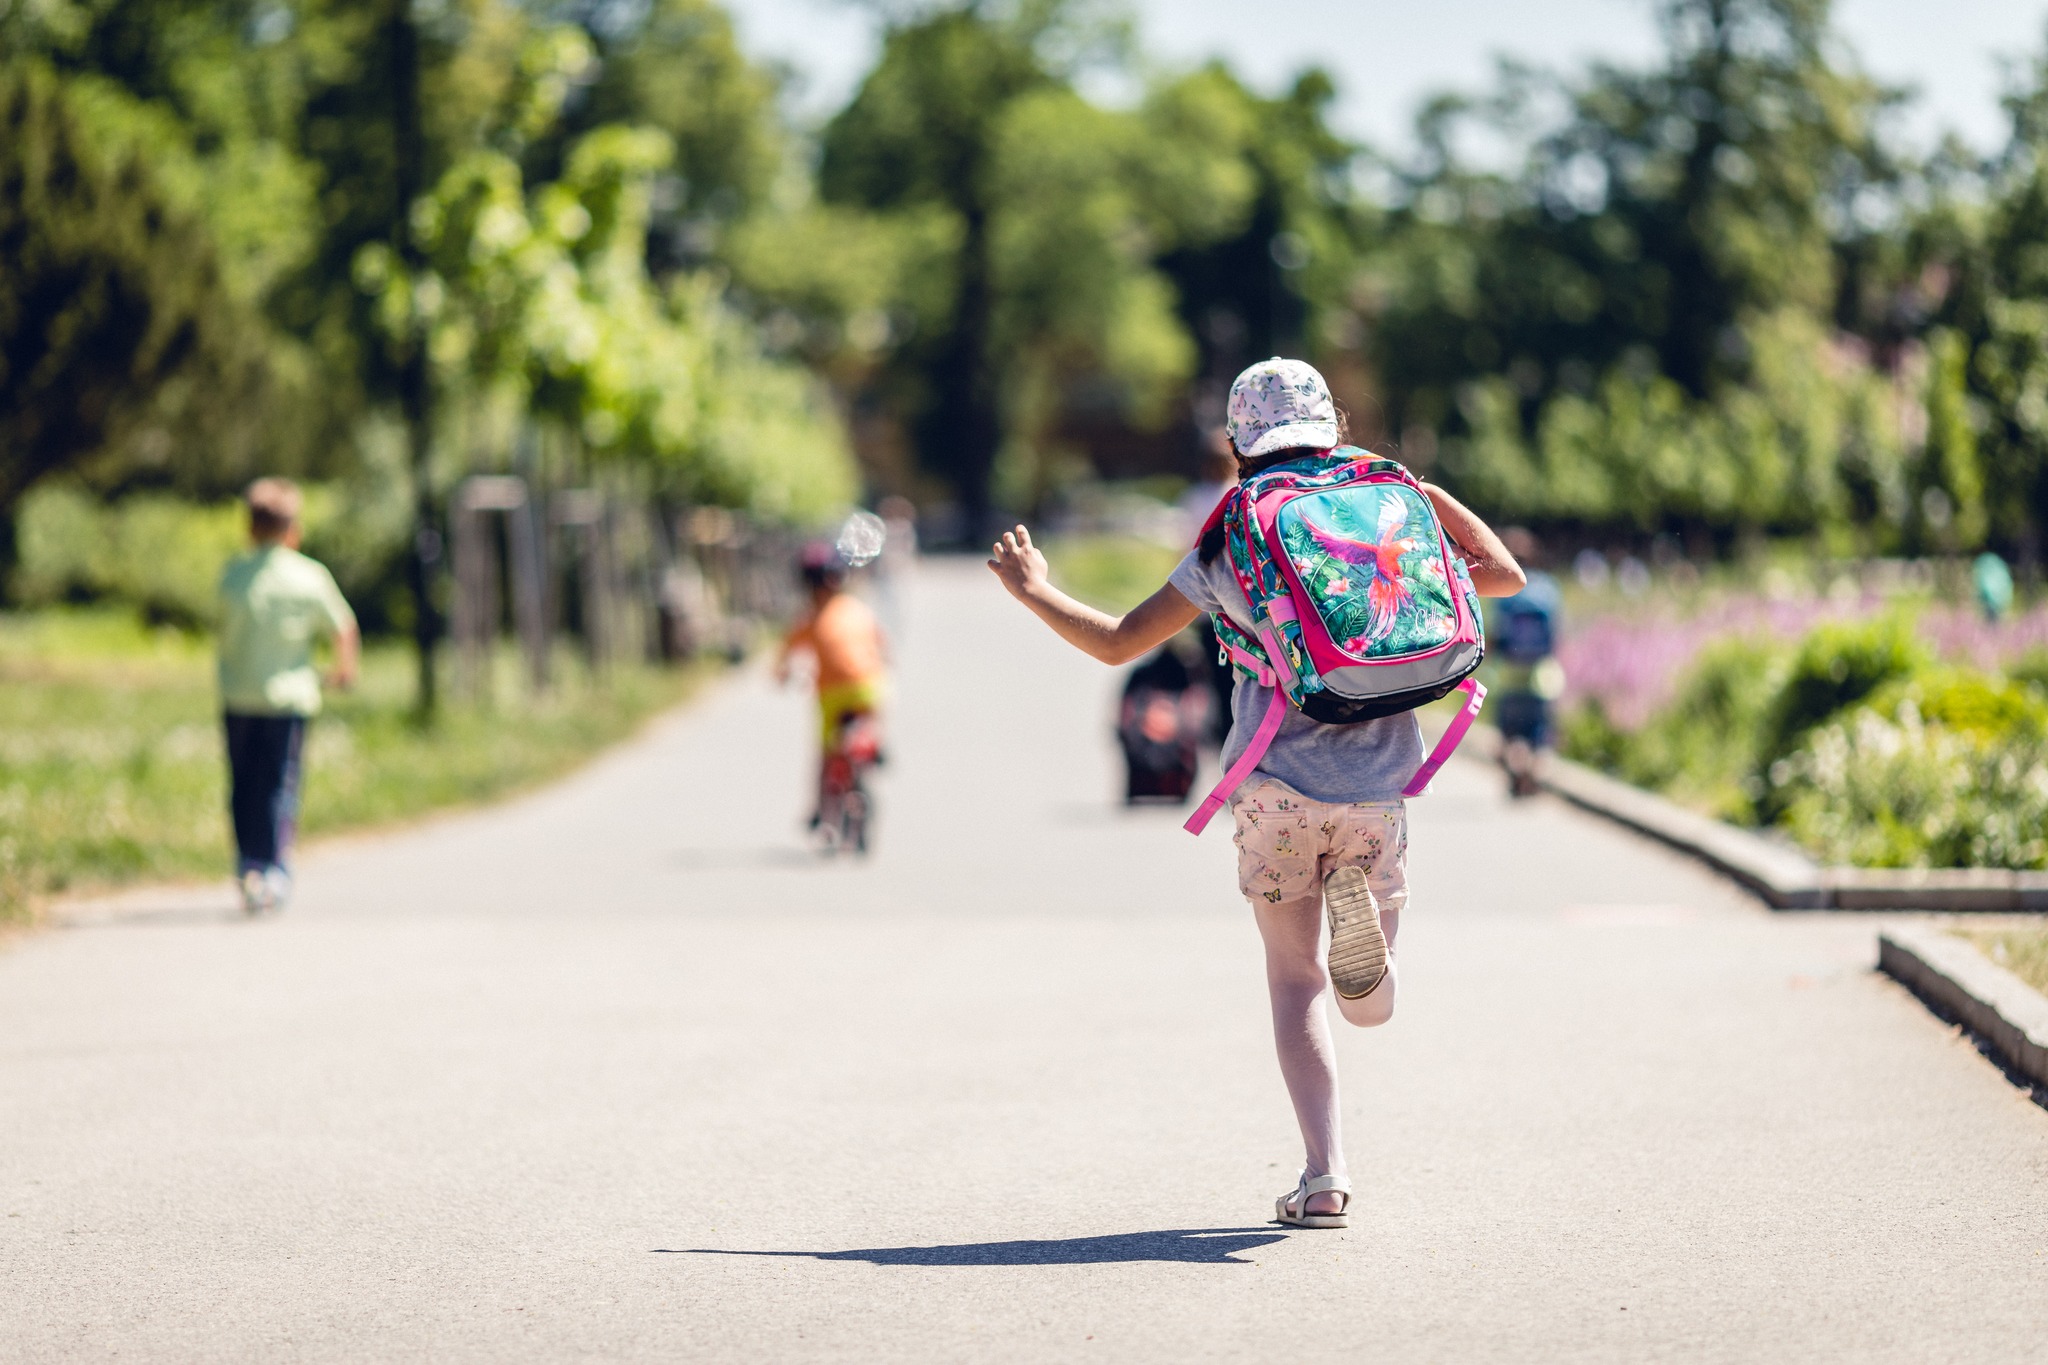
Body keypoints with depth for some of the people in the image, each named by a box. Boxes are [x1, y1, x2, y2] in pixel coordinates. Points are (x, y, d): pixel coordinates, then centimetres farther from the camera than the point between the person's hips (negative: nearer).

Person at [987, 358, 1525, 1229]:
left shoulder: (1227, 547, 2)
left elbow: (1115, 644, 7)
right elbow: (1505, 576, 14)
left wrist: (1031, 590, 22)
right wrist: (1430, 496, 20)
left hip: (1276, 783, -1)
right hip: (1379, 784, 1)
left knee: (1295, 982, 10)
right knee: (1373, 1003, 11)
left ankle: (1324, 1174, -5)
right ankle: (1365, 913, -24)